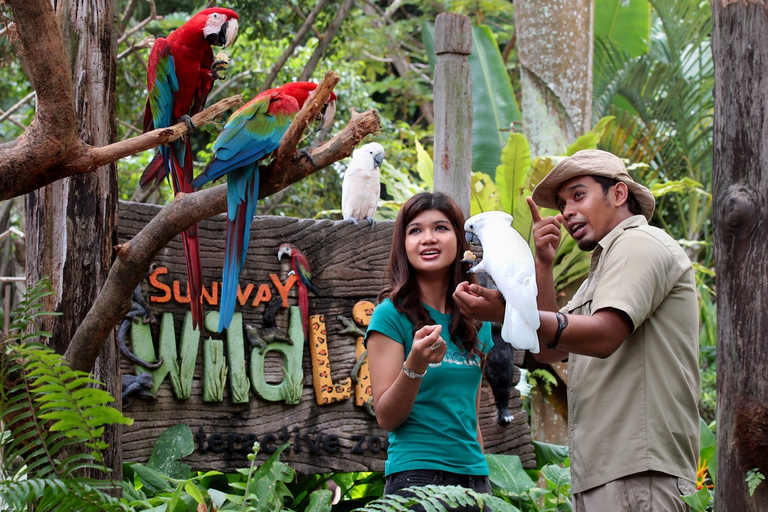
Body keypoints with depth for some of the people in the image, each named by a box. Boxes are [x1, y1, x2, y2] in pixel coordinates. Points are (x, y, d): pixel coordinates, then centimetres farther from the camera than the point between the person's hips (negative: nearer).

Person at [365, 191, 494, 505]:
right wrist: (414, 365, -24)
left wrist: (484, 486, 16)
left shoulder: (477, 322, 11)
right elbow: (386, 417, -9)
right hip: (416, 475, -5)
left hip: (473, 476, 5)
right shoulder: (391, 315, -5)